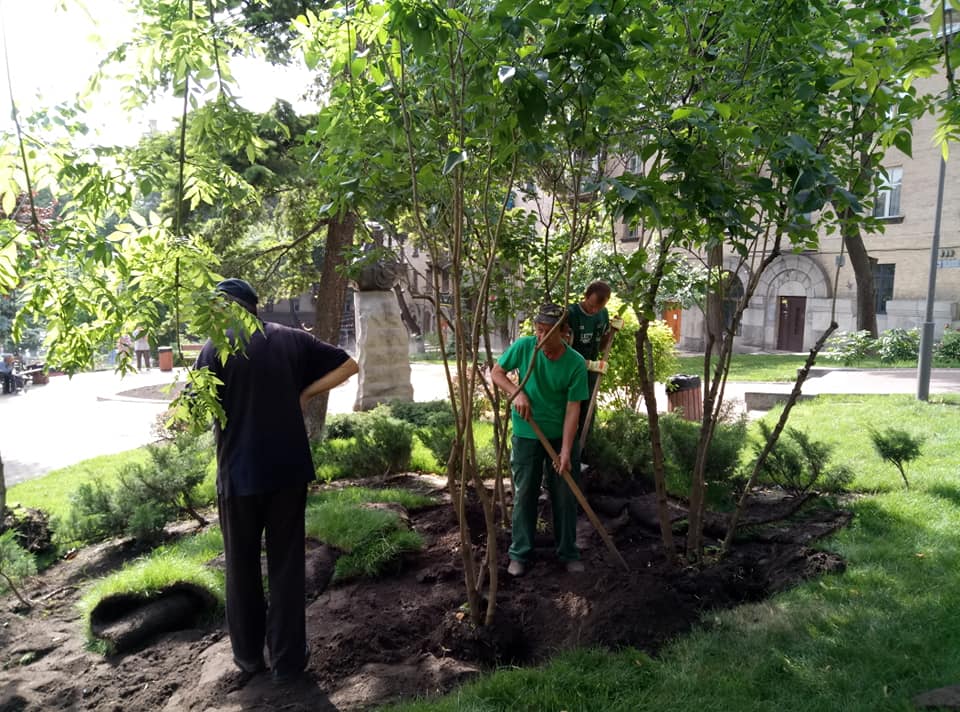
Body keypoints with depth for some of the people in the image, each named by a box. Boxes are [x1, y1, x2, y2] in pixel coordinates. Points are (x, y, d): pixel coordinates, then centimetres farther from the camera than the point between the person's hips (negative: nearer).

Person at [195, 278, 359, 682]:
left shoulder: (215, 349, -7)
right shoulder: (291, 339, 2)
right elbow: (348, 365, 3)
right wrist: (305, 392, 5)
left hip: (239, 473, -2)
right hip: (289, 468, 2)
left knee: (242, 565, 16)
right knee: (286, 563, 10)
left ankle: (248, 653, 30)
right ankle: (287, 658, 19)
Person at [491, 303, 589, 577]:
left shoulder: (576, 364, -16)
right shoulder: (523, 346, -14)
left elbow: (572, 409, -16)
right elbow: (496, 372, 0)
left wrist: (565, 451, -20)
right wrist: (517, 393, -19)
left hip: (560, 436, 0)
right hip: (526, 435, 0)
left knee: (565, 496, 9)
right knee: (524, 495, 8)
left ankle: (569, 552, 26)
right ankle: (519, 554, 22)